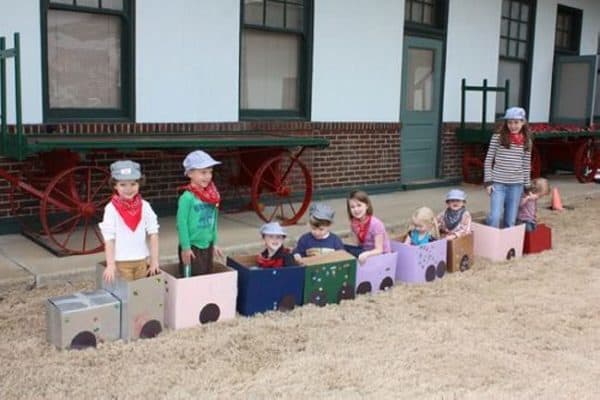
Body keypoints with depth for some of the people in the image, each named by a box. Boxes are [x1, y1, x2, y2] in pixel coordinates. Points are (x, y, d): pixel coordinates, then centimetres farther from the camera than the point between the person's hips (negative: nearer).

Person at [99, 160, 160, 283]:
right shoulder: (111, 208, -9)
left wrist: (154, 261, -3)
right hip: (121, 262, -3)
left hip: (142, 260, 3)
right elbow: (109, 239, -9)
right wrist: (110, 265, -14)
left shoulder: (144, 206, -2)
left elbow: (153, 234, -1)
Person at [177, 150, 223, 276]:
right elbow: (182, 223, -15)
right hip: (192, 247, -6)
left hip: (207, 246, 6)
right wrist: (185, 247, -14)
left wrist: (214, 244, 13)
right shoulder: (187, 197, -16)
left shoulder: (213, 195, 3)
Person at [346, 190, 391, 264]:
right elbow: (357, 244, 3)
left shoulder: (375, 223, -21)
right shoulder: (354, 223, -2)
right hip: (364, 252, 6)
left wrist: (366, 254, -42)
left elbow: (379, 250, -23)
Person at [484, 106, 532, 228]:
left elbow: (526, 165, 9)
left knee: (511, 221, 8)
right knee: (494, 217, -11)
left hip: (516, 185, 3)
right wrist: (488, 182, -6)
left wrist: (527, 186, 9)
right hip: (498, 183, -3)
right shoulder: (497, 137, -4)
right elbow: (488, 160, -1)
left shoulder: (526, 141, 4)